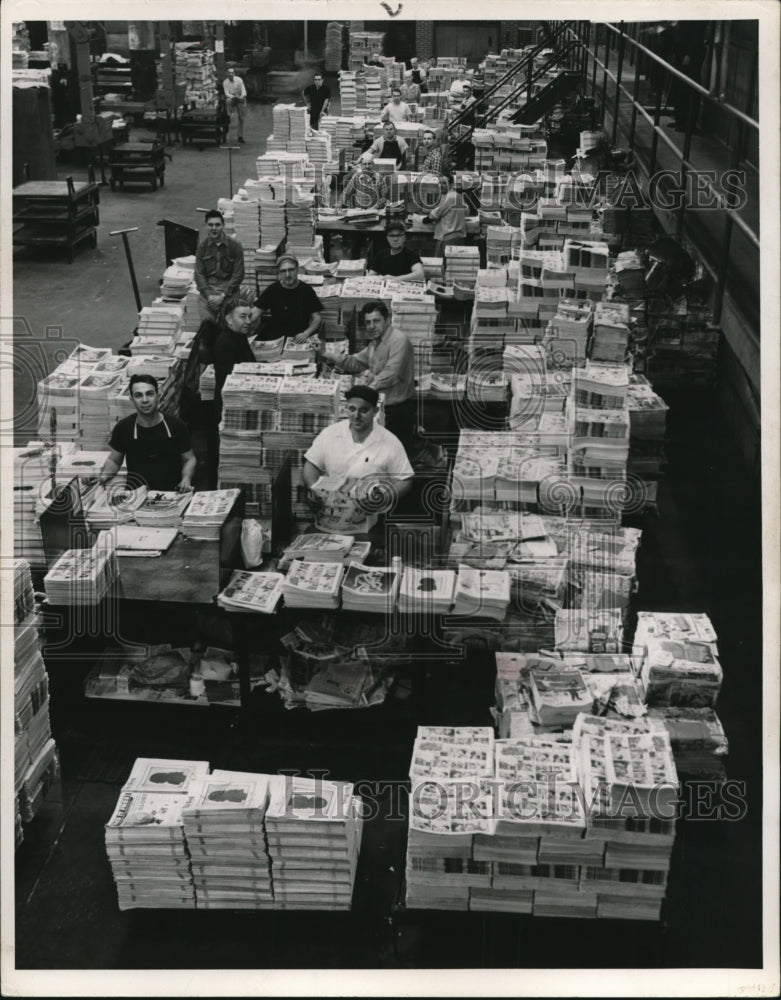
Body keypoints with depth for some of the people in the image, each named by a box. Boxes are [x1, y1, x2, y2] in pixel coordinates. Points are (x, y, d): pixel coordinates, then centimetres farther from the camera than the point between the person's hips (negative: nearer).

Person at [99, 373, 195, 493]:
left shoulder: (176, 425, -3)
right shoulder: (123, 427, -1)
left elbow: (189, 459, 9)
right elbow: (113, 460, 14)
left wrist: (186, 479, -11)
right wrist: (103, 477, -6)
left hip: (172, 493, -1)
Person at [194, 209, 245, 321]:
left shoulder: (235, 246, 1)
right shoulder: (202, 247, 7)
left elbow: (238, 274, -1)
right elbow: (199, 274, 5)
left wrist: (223, 295, -10)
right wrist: (208, 295, -10)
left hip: (228, 289, -1)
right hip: (208, 288, 1)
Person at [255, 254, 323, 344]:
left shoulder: (307, 290, 2)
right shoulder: (272, 290, 4)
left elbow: (317, 318, 2)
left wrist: (306, 333, -16)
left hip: (299, 339, -1)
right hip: (274, 338, 1)